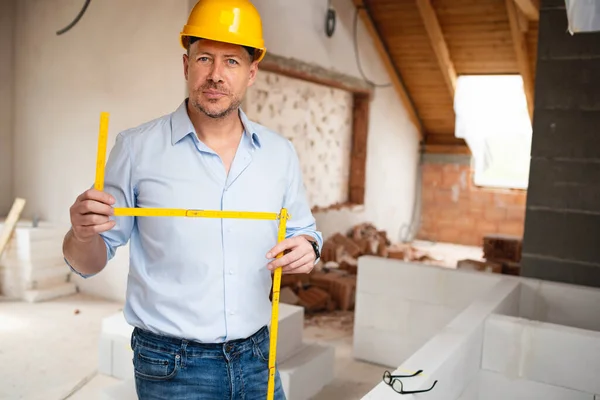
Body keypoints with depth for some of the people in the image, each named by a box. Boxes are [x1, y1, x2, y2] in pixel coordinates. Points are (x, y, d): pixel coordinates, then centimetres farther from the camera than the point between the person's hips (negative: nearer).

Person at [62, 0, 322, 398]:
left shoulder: (280, 153, 0)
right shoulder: (137, 147, -9)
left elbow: (304, 231, 11)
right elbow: (89, 261, -3)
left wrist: (306, 247, -11)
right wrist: (84, 233, -25)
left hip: (256, 359, 3)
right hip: (171, 366, -3)